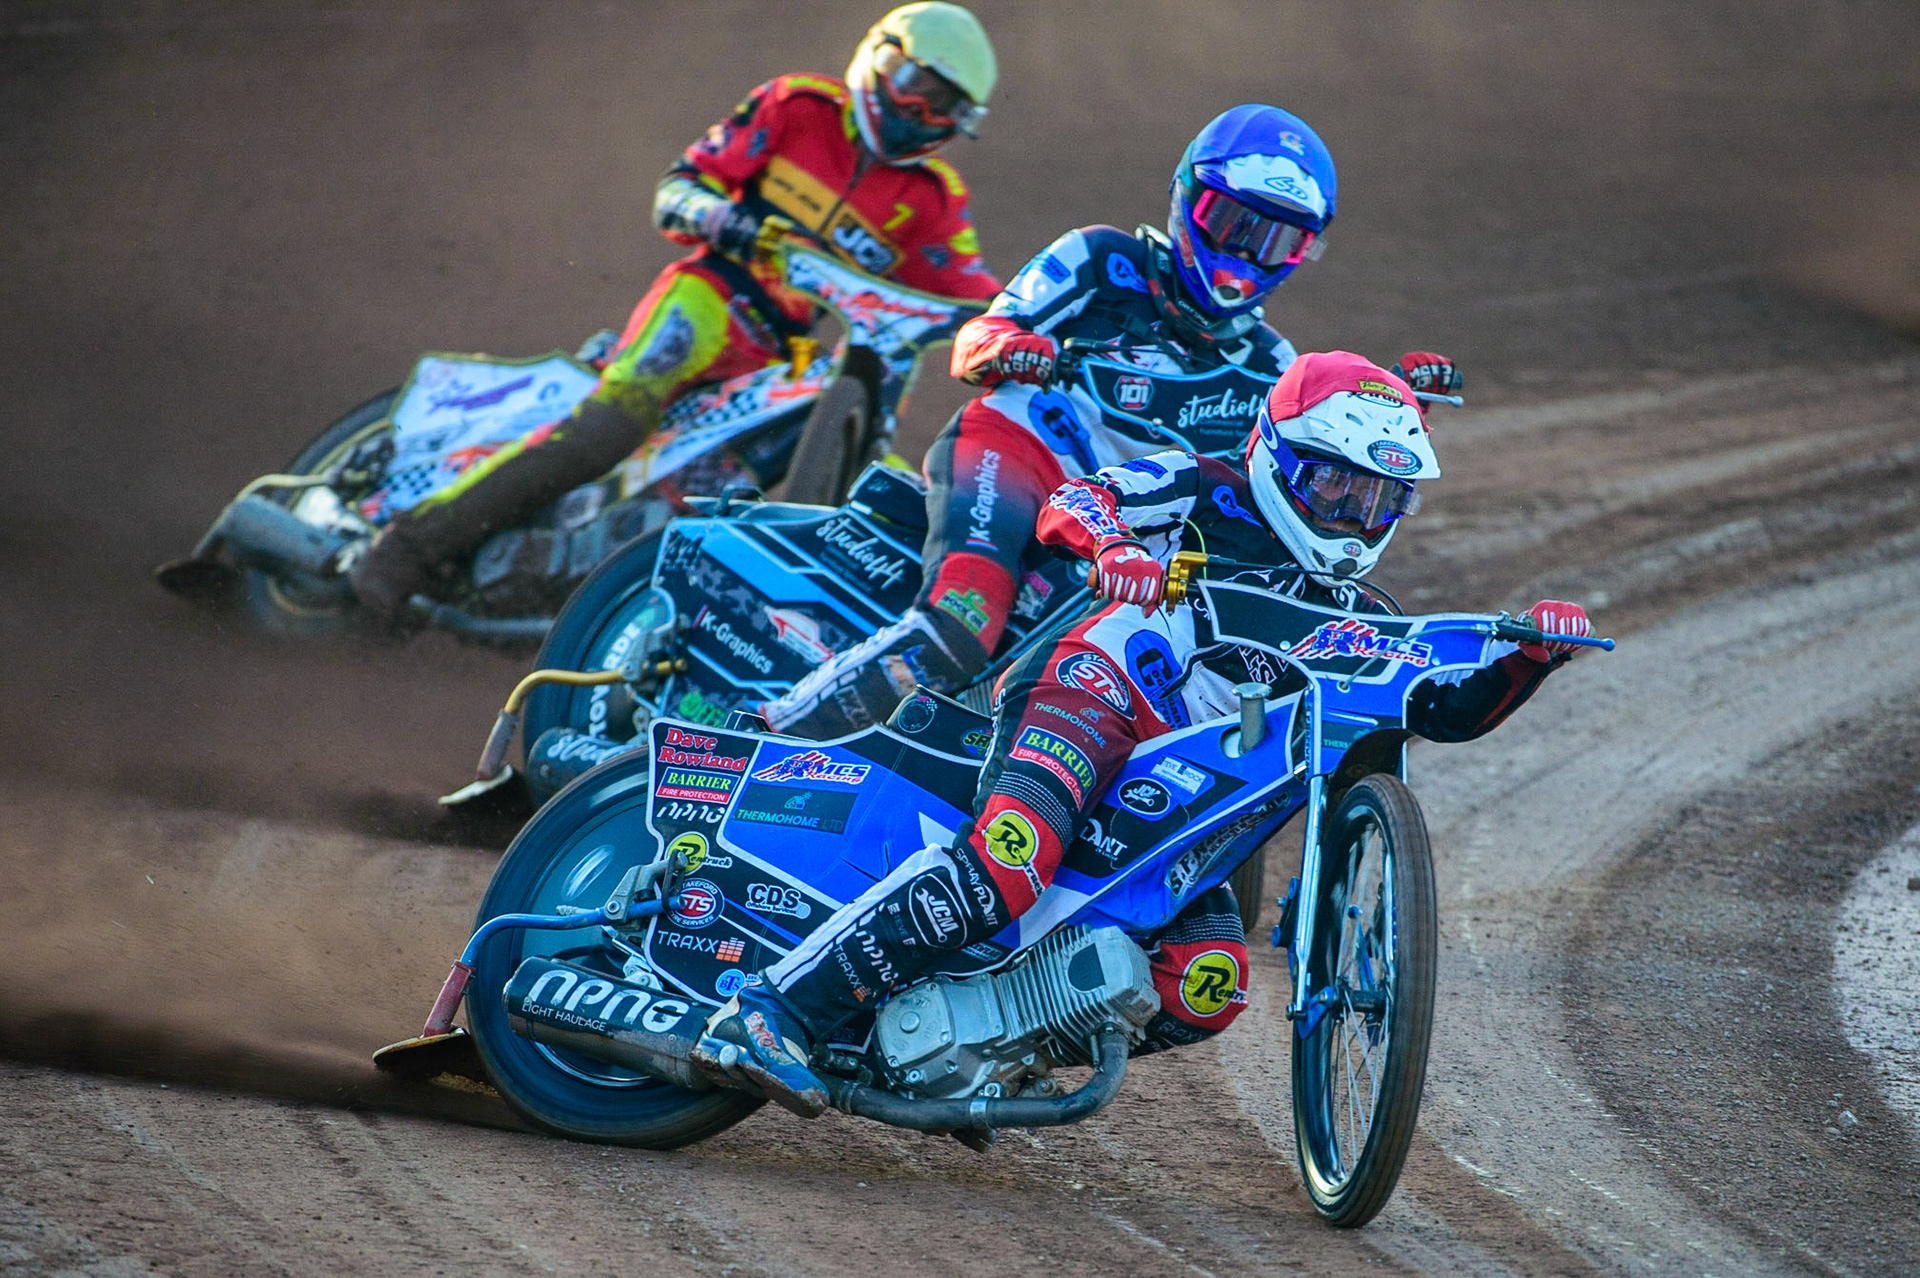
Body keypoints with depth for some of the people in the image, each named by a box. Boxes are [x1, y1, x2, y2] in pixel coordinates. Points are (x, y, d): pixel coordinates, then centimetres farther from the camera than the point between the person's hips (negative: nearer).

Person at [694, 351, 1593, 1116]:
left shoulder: (1349, 616, 25)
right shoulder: (1203, 492, 9)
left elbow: (1447, 708, 19)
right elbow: (1070, 502, -3)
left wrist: (1528, 659, 0)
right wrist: (1109, 540, -26)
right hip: (1084, 698, -7)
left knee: (1205, 992, -17)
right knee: (1008, 865, -35)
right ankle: (774, 1011, -39)